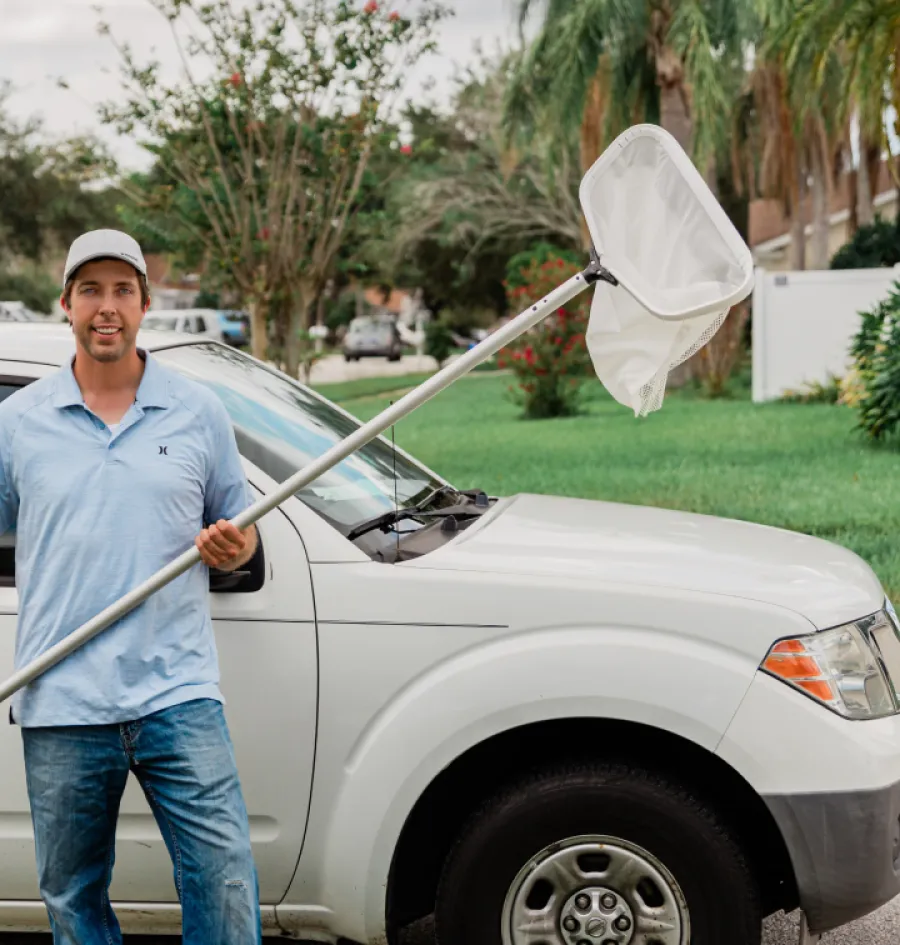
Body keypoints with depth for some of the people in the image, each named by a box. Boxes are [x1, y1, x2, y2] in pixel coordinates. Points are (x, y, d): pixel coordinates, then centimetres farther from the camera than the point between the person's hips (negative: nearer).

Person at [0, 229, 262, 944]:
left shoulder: (198, 412, 8)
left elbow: (239, 532, 17)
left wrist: (231, 547, -7)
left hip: (178, 694, 0)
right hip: (61, 705, 1)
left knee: (226, 882, -4)